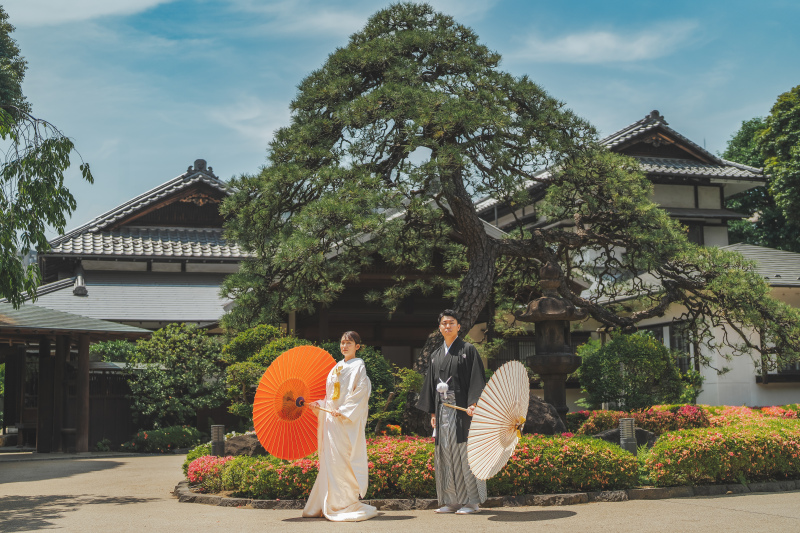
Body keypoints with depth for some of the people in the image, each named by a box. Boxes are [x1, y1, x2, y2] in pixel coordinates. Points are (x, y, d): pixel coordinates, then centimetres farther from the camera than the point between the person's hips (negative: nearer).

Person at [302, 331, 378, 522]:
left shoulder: (358, 366, -3)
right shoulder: (336, 367, 19)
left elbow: (361, 393, -12)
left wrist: (343, 411, -18)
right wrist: (320, 404, 7)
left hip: (349, 421, -7)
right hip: (332, 419, 7)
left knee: (343, 460, -10)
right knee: (329, 460, 7)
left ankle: (349, 504, -4)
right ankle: (328, 504, 13)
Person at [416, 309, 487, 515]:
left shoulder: (468, 350, 1)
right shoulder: (435, 355, 16)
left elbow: (476, 378, -7)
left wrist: (473, 404, -19)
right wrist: (432, 412, 12)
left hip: (462, 409, -6)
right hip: (442, 410, 6)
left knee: (464, 452, -6)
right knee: (445, 453, 5)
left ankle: (472, 501, 0)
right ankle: (451, 501, 11)